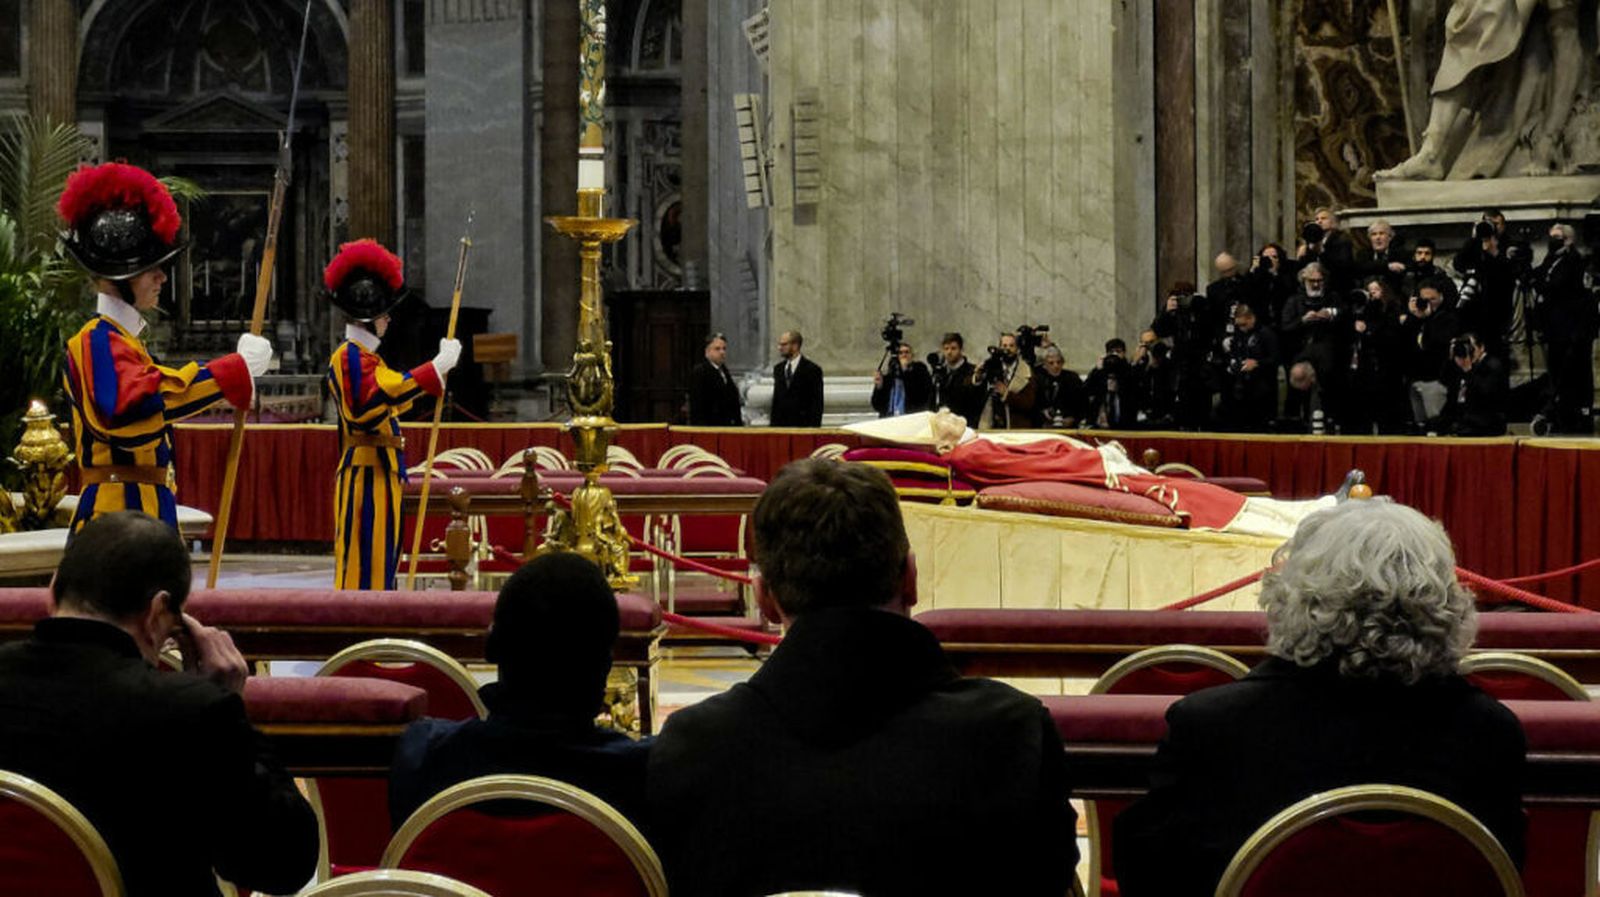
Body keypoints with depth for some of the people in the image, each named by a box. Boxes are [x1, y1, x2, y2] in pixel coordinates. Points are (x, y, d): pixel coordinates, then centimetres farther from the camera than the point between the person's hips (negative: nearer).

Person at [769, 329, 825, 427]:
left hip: (802, 426, -5)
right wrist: (773, 425, 9)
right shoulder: (778, 369, 13)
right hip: (780, 425, 5)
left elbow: (817, 404, -6)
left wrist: (814, 429, -13)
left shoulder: (812, 369, -5)